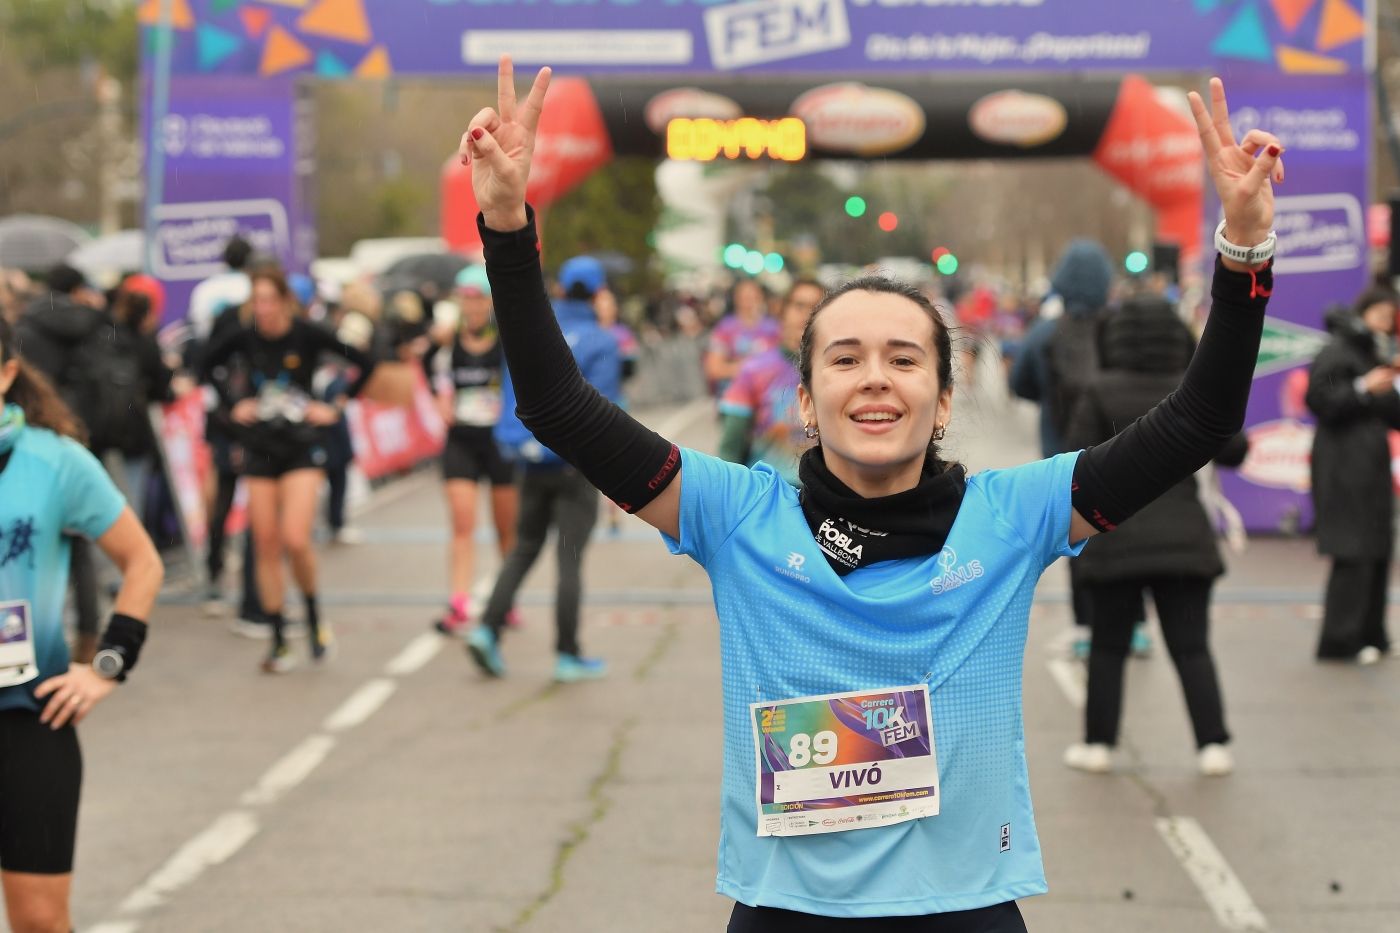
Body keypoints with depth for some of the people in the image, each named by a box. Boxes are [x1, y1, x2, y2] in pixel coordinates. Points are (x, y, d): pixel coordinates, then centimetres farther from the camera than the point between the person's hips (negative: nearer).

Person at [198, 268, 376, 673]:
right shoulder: (244, 338, -2)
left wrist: (337, 408, -4)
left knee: (296, 541, -16)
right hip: (259, 448, 3)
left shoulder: (307, 335, -10)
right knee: (266, 546, 3)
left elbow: (365, 364, -4)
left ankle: (313, 613, 12)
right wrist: (232, 405, 6)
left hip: (302, 447, -3)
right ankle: (279, 641, 12)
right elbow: (206, 368, 16)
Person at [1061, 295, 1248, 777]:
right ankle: (1213, 745, -1)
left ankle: (1098, 744, 12)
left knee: (1108, 646, 9)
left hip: (1115, 541, -1)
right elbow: (1234, 450, 5)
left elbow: (1076, 460, -10)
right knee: (1192, 648, 5)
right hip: (1184, 538, 2)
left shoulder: (1099, 392, -6)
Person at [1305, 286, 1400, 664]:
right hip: (1343, 467, -9)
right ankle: (1340, 640, -9)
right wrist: (1364, 388, -21)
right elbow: (1319, 399, -18)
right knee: (1353, 555, -12)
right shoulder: (1337, 352, -8)